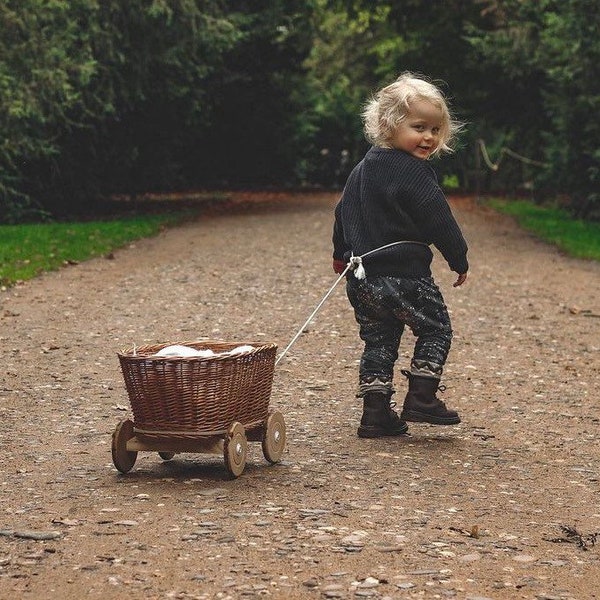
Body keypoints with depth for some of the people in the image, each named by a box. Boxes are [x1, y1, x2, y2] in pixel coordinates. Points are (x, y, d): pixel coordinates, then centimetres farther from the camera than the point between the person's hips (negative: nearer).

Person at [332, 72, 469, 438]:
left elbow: (344, 211, 22)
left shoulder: (362, 169, 14)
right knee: (436, 329, 8)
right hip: (405, 275, -8)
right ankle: (421, 400, 4)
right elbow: (439, 221, -14)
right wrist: (460, 260, -1)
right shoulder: (415, 173, -13)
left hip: (361, 276, 8)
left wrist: (341, 255, 34)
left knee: (378, 340, 13)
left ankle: (375, 413, 11)